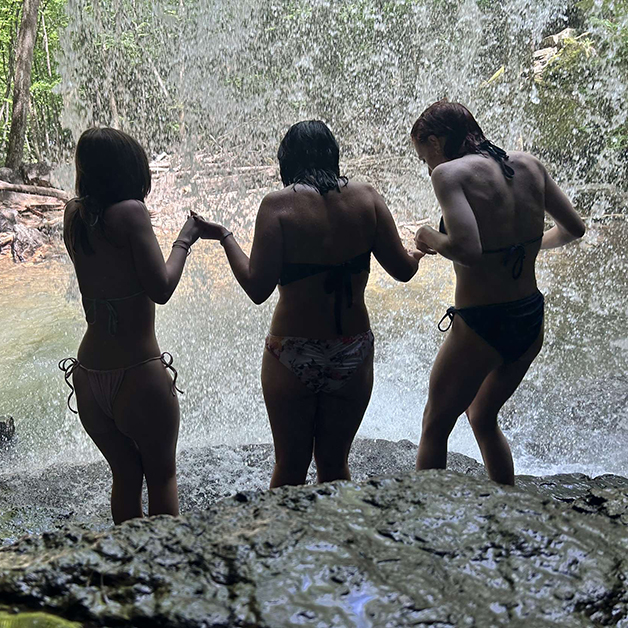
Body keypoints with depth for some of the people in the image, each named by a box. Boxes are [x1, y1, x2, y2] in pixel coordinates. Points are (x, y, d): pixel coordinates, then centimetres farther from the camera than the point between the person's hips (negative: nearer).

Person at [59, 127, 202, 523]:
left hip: (88, 376, 6)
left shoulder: (73, 215, 4)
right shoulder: (131, 212, -15)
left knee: (126, 476, 23)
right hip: (139, 375, -6)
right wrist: (184, 240, -2)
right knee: (162, 476, 16)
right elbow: (161, 290, -17)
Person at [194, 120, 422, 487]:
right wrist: (418, 254, 23)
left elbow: (258, 289, -15)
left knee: (291, 467, 15)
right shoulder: (366, 198, -3)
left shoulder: (278, 205, -11)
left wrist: (225, 237, -1)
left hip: (293, 356, -2)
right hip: (353, 355, 3)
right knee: (334, 464, 20)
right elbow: (403, 270, 0)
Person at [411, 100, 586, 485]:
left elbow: (467, 251, -28)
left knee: (435, 428, 15)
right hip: (532, 322, 7)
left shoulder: (450, 173, -15)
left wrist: (430, 237, -9)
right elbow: (574, 229, 11)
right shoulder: (528, 166, 4)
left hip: (481, 325, -7)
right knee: (483, 418, 28)